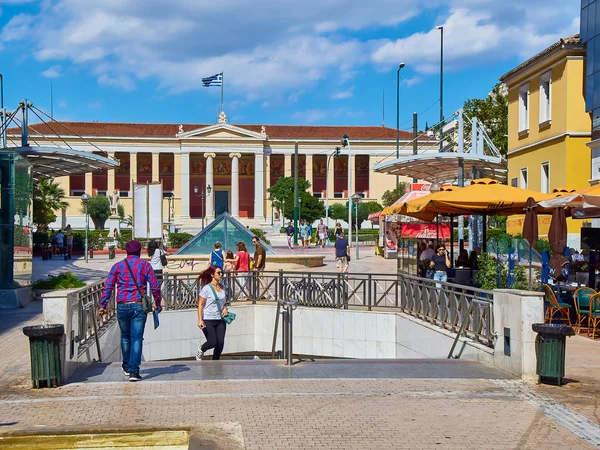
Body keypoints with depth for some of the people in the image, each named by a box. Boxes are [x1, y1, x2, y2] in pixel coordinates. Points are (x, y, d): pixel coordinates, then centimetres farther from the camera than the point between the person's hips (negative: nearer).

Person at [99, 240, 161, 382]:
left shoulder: (118, 266, 7)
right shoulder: (145, 265, 5)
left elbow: (108, 287, 0)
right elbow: (155, 286, 2)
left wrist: (102, 306, 2)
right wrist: (157, 303, 13)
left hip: (122, 306, 2)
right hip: (139, 306, -2)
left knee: (125, 336, 20)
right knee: (137, 338, -3)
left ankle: (126, 366, 33)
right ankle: (134, 371, -11)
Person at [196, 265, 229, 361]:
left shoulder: (222, 287, 9)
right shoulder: (207, 288, -8)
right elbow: (200, 305, -9)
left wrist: (225, 308, 1)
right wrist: (200, 320, -17)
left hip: (220, 320, 5)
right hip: (208, 320, -5)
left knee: (220, 343, -3)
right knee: (212, 342, -11)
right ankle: (201, 349, 23)